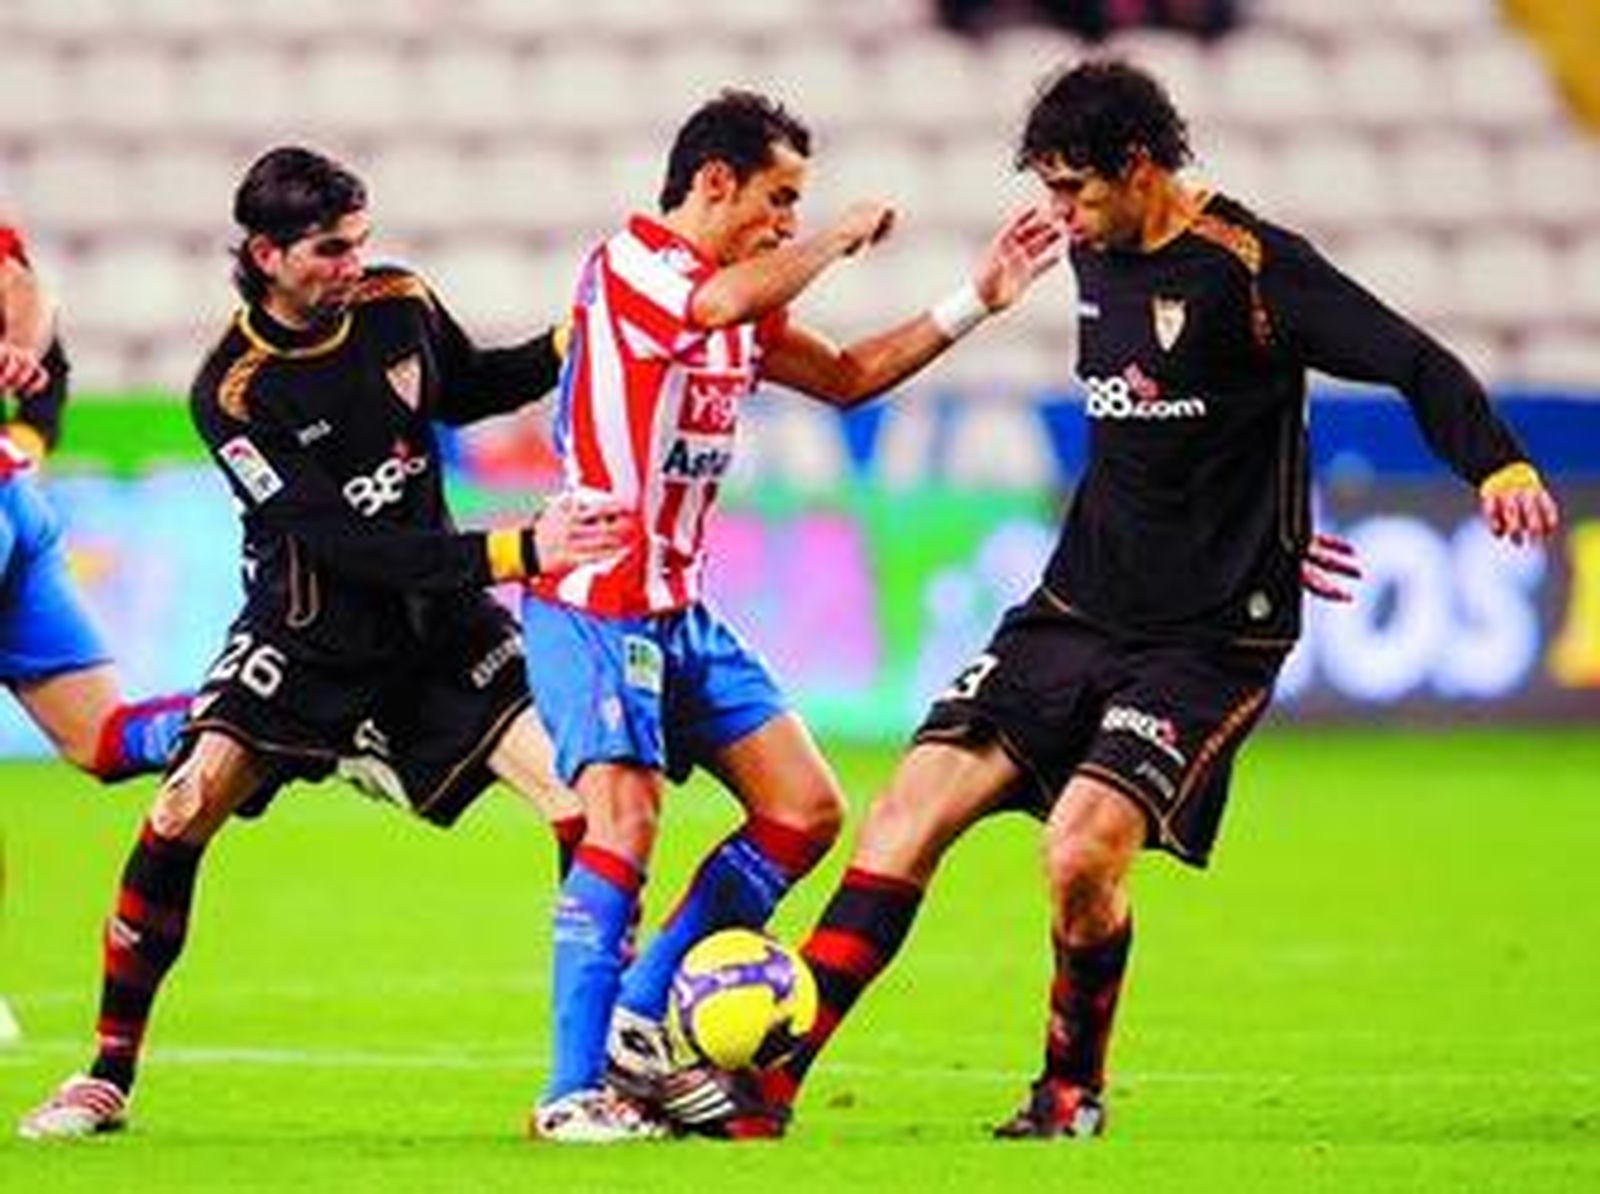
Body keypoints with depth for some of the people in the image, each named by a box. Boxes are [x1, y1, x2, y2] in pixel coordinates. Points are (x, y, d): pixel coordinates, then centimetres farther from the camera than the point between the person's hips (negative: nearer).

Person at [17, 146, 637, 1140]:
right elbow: (347, 546, -24)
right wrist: (516, 554, -32)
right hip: (308, 637, -3)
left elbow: (468, 389, 21)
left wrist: (573, 346, 3)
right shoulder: (233, 391, -19)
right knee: (185, 812, -18)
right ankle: (109, 1076, -3)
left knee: (585, 797, -14)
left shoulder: (398, 304, -4)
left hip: (438, 621, 3)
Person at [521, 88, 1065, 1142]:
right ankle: (574, 1090, -19)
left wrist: (978, 299, 18)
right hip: (593, 609, -9)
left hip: (681, 611, 9)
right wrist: (847, 235, -19)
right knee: (624, 820, -22)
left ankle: (640, 1022, 11)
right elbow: (719, 303, -34)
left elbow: (849, 377, 25)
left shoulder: (743, 302, 14)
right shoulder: (628, 266, -13)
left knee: (807, 811, 5)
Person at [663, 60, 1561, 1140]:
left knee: (1084, 847, -23)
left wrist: (1498, 466, -36)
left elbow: (1416, 365, -19)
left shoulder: (1249, 264, -13)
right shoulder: (1098, 255, 10)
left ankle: (1075, 1087, 4)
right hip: (1078, 607, 7)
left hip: (1209, 639, -7)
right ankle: (772, 1076, -6)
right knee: (912, 809, -6)